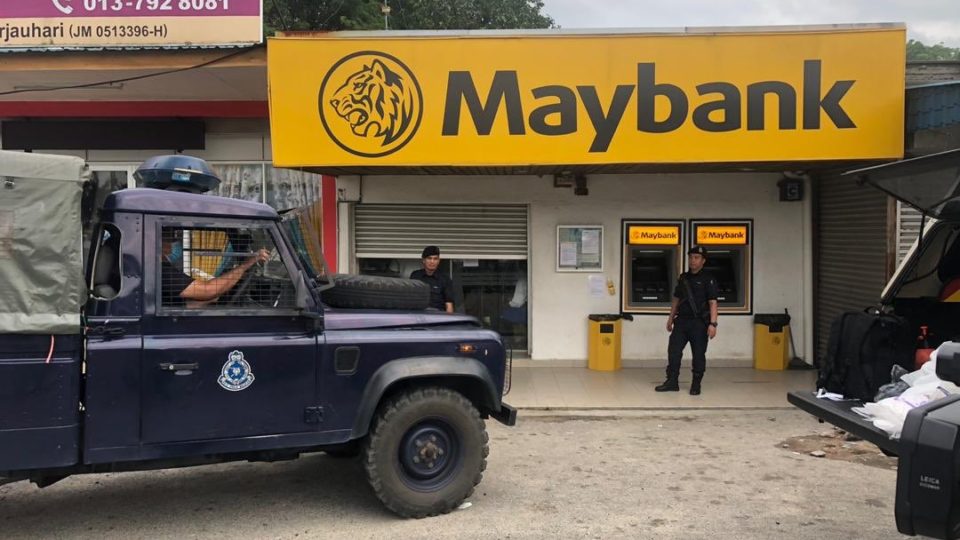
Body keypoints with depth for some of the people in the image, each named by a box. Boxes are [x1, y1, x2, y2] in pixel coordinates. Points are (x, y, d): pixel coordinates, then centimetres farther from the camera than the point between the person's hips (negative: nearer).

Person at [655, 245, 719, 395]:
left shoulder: (708, 279, -5)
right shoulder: (683, 278, 12)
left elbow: (712, 303, -11)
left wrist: (713, 324, -19)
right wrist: (671, 318, 16)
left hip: (699, 322, -5)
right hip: (681, 320, 5)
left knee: (698, 354, 3)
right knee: (673, 350, 1)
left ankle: (696, 384, 14)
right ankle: (672, 382, 9)